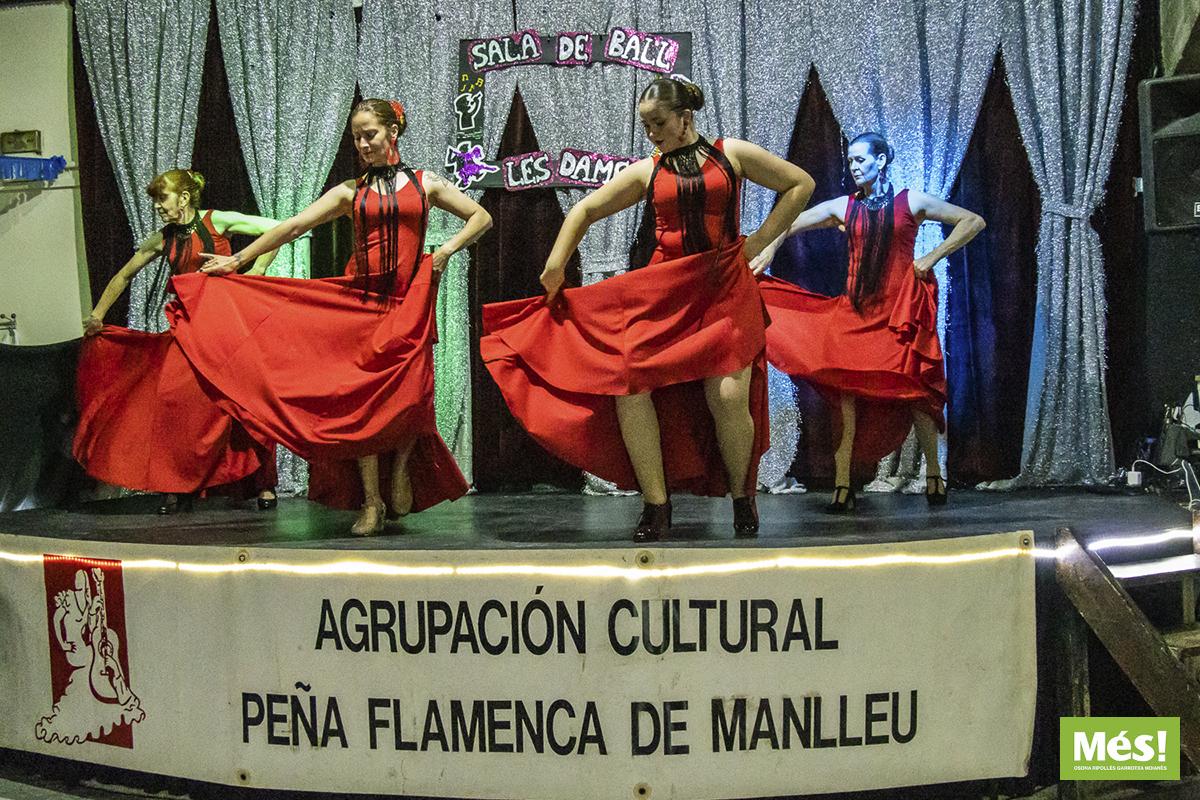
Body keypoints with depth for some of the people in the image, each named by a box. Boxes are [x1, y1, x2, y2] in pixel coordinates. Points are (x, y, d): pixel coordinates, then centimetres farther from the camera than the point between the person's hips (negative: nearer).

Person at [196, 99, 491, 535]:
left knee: (409, 399, -12)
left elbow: (481, 217, 14)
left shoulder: (425, 184, 10)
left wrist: (448, 248, -3)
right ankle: (371, 501, 5)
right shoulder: (350, 192, 11)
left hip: (408, 306, -1)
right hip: (359, 302, 1)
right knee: (360, 400, -5)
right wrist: (236, 261, 6)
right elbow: (292, 227, 8)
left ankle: (401, 469, 19)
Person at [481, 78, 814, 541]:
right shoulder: (646, 172, 12)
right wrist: (554, 267, 11)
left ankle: (741, 497, 10)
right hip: (662, 289, 3)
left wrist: (760, 240, 6)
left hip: (724, 287, -2)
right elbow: (584, 211, 18)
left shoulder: (732, 155, 7)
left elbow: (800, 184, 13)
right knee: (628, 382, -17)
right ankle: (656, 505, -5)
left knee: (728, 397, -18)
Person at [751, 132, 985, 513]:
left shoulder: (911, 202, 3)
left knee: (913, 390, -1)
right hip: (855, 310, 2)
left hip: (900, 309, -2)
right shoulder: (843, 207, 10)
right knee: (846, 388, -8)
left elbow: (973, 222, 4)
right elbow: (789, 224, 12)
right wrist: (768, 251, -6)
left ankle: (934, 476, 15)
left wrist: (932, 257, -3)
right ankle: (842, 485, -9)